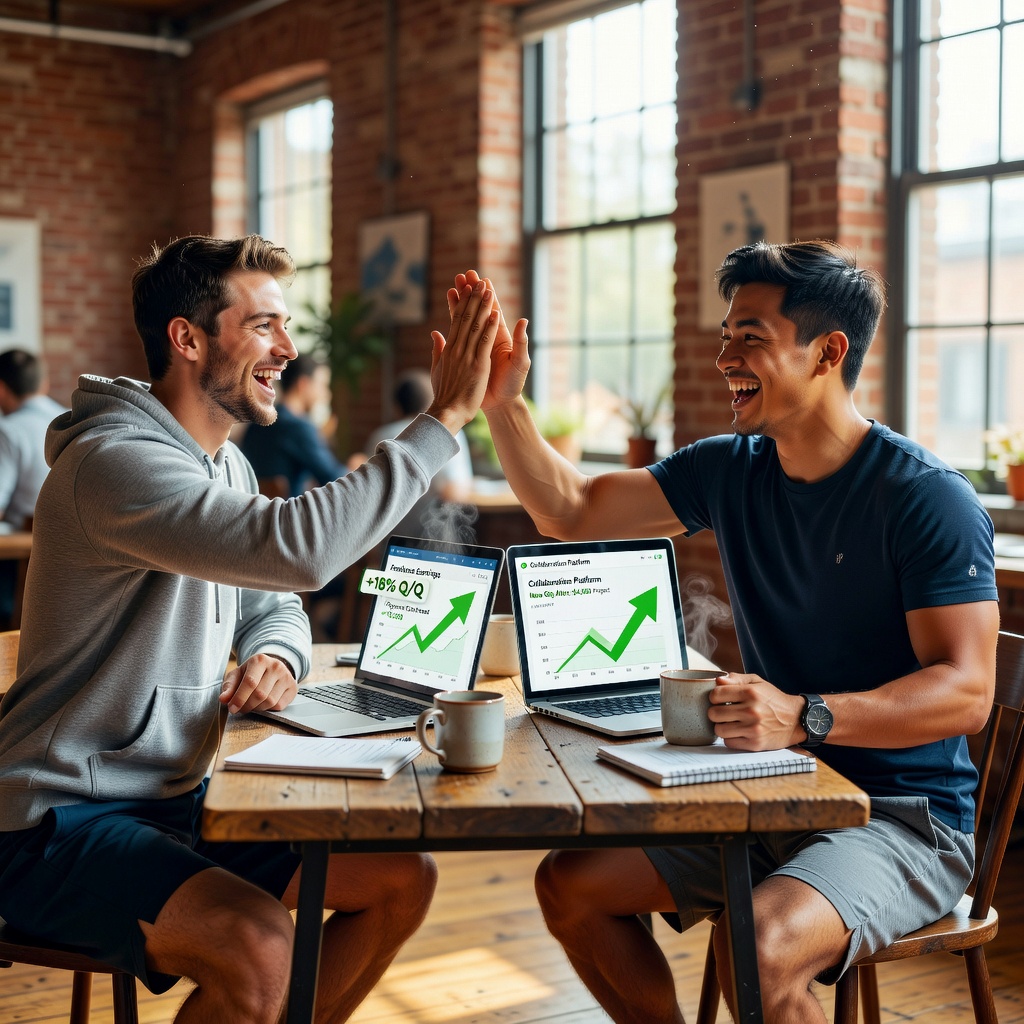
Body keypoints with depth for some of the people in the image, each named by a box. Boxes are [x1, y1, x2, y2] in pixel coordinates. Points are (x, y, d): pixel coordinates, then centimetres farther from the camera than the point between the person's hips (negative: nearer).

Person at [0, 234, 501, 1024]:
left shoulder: (227, 465, 10)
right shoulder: (115, 462, -22)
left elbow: (273, 599, 22)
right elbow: (297, 550, -36)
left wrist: (276, 655, -4)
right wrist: (446, 417, -30)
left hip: (178, 800, 9)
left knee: (402, 880, 2)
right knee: (256, 945, -32)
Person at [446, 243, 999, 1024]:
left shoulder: (929, 498, -16)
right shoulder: (731, 471, 5)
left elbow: (967, 692, -22)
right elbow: (570, 511, 9)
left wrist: (806, 718, -36)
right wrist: (502, 403, -4)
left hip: (904, 816, -6)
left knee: (757, 948, -32)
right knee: (571, 885, -3)